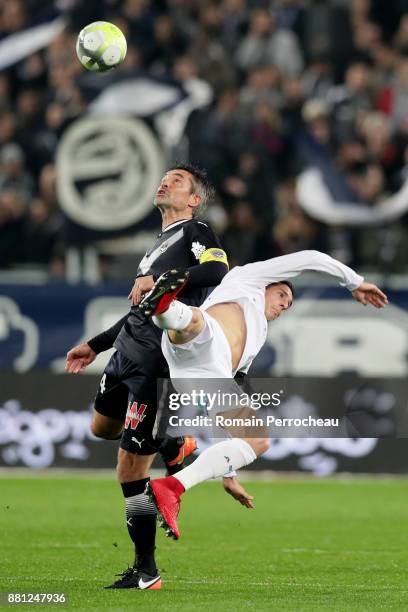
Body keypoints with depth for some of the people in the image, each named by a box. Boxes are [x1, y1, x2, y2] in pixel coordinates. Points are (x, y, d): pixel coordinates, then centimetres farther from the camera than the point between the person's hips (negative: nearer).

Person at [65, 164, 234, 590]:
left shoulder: (195, 231, -1)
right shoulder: (161, 243, 24)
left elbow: (217, 272, -21)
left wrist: (160, 281, -26)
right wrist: (94, 346, 34)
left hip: (155, 361, -9)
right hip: (128, 348, 9)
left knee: (130, 468, -9)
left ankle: (146, 571, -3)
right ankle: (173, 444, 36)